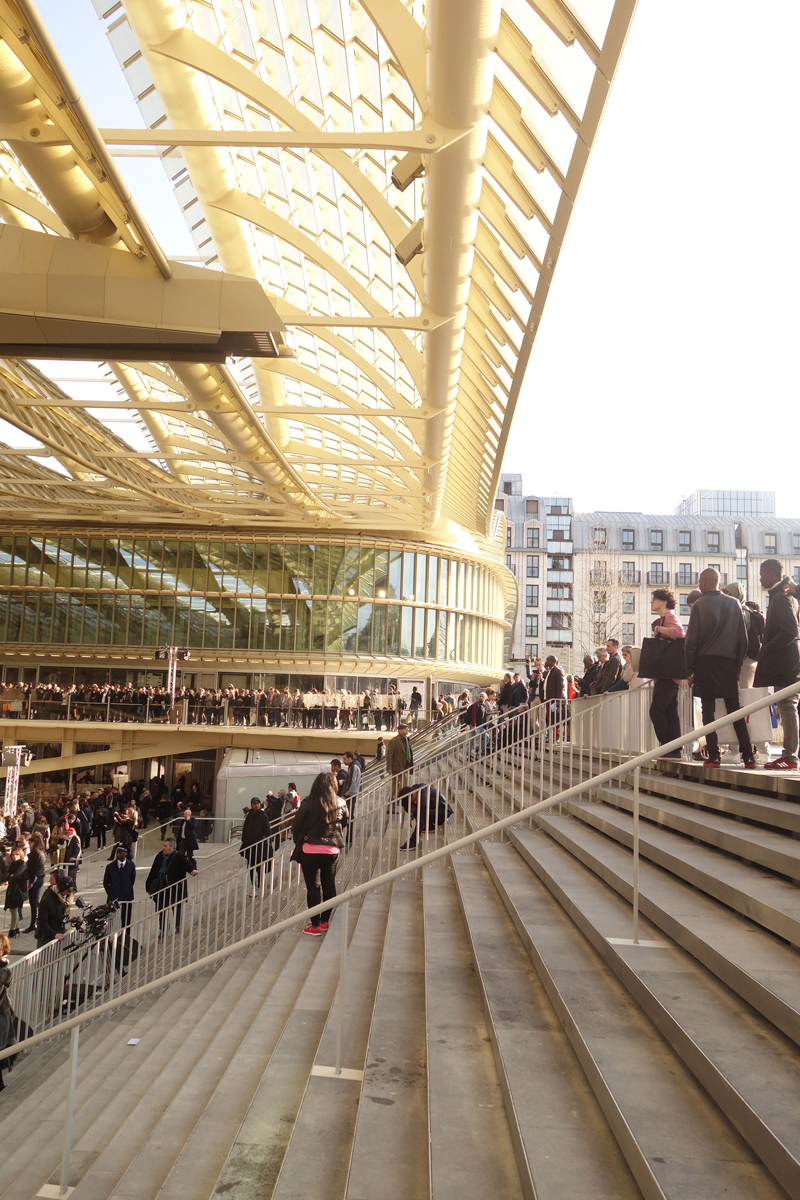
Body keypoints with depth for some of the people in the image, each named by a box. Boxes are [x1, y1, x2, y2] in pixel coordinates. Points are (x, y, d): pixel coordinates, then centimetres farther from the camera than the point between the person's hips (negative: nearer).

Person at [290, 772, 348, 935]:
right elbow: (344, 824, 12)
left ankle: (315, 925, 3)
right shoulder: (341, 804, 0)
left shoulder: (308, 803, -11)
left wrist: (298, 842, 10)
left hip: (311, 850, -4)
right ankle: (325, 920, 23)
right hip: (333, 850, 4)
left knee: (313, 886, 2)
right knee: (329, 885, 14)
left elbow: (296, 826, -5)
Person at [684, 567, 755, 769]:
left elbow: (691, 641, -7)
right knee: (734, 709, 8)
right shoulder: (734, 603, 5)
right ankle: (748, 756, 4)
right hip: (729, 663, 3)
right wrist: (738, 665, 13)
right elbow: (743, 638, 5)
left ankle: (713, 756, -4)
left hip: (705, 663, -3)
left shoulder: (700, 605, -5)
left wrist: (690, 669, -1)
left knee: (708, 710, 0)